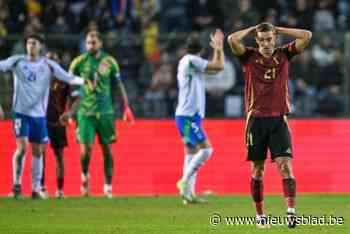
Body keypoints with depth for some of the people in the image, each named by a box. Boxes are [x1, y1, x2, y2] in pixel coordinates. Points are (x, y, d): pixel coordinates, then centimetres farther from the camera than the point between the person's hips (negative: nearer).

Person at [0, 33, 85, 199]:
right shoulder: (17, 61, 1)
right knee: (22, 147, -14)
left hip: (39, 113, 2)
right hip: (21, 111, -2)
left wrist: (83, 81, -17)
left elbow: (69, 78, -1)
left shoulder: (48, 65, 2)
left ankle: (36, 188, 14)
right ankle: (17, 183, 0)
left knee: (38, 151, 5)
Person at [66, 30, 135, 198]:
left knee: (106, 148, 3)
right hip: (85, 112, -1)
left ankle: (108, 186, 11)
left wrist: (126, 107, 4)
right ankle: (85, 175, 18)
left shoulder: (109, 62, 2)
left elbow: (119, 85, 9)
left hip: (105, 112, 1)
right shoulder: (79, 62, -1)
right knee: (86, 148, -10)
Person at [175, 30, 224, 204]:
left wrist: (217, 49, 25)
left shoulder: (188, 61, 17)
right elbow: (219, 67, -10)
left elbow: (214, 67, 26)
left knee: (192, 153, 7)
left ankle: (188, 193, 4)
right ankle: (185, 181, -16)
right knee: (206, 149, -14)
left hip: (186, 116, 10)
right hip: (188, 115, -10)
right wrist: (219, 48, 2)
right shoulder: (191, 60, -11)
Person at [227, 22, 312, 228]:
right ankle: (260, 215, 14)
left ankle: (291, 210, -20)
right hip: (256, 119, 0)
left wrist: (278, 29, 3)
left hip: (279, 119, 0)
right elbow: (232, 40, -14)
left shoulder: (284, 55, 6)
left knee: (285, 165, -12)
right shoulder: (249, 57, 3)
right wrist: (252, 29, 1)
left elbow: (307, 36, -2)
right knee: (257, 170, 6)